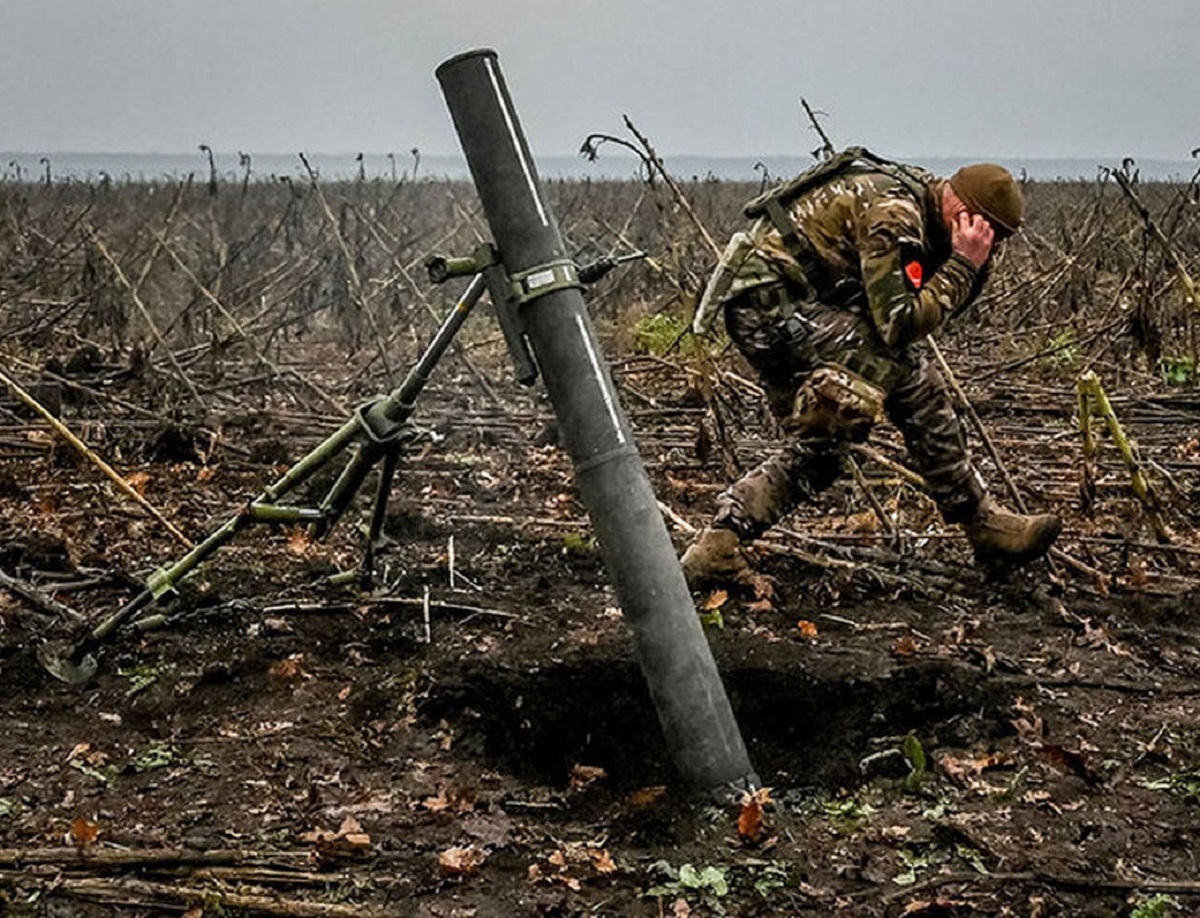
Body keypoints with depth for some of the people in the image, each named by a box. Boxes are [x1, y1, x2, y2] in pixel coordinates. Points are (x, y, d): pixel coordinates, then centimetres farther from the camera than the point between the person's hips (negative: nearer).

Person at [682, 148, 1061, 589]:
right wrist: (963, 265, -16)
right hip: (774, 300, -10)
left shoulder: (922, 194, 11)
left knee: (822, 443, 12)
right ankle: (982, 525, -5)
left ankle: (719, 542, 8)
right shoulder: (893, 213, -18)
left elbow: (940, 301, 15)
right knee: (908, 375, -14)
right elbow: (899, 324, -23)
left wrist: (974, 265, -3)